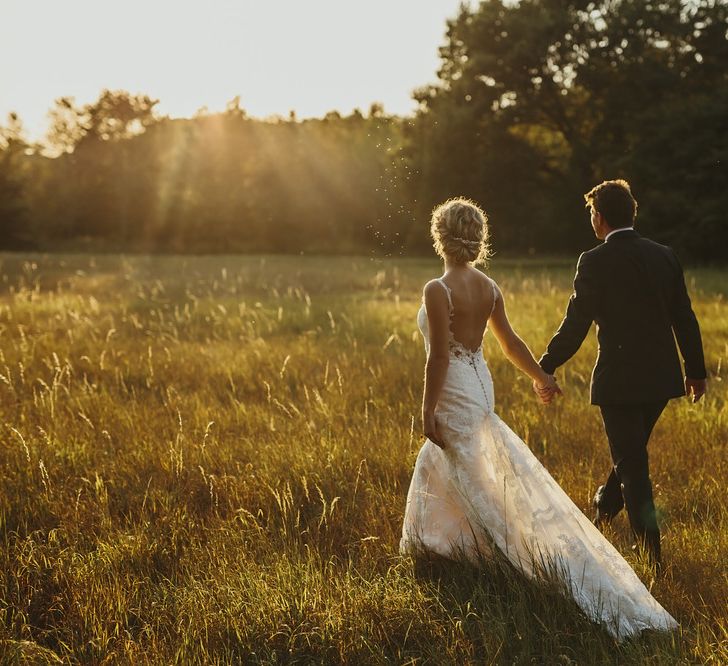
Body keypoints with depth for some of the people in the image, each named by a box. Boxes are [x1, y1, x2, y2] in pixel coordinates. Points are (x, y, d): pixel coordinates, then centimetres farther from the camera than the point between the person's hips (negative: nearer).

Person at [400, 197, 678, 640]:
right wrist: (541, 376, 24)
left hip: (456, 395, -8)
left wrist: (428, 411, -14)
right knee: (434, 467, 24)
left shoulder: (438, 291, -19)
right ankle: (429, 545, 36)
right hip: (480, 386, 8)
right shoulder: (489, 288, 2)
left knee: (488, 488, -2)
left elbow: (440, 356, -20)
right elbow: (510, 341, 10)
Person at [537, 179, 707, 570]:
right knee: (631, 453, 23)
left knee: (632, 464, 2)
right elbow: (685, 319, 9)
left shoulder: (595, 262, -12)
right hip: (662, 377, 6)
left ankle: (652, 551, -2)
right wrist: (696, 371, 19)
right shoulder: (664, 256, 4)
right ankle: (602, 511, 43)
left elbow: (575, 325, -13)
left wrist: (545, 369, -3)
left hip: (619, 380, -6)